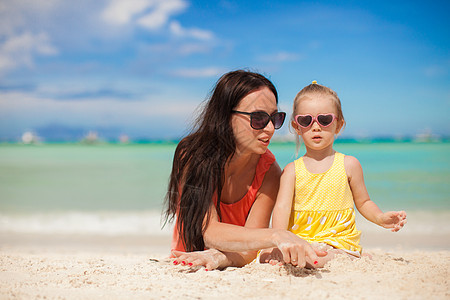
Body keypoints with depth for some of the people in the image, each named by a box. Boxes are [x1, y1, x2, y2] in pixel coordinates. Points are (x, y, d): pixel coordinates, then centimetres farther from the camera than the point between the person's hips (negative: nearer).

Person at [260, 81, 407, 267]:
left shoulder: (349, 165, 5)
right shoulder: (292, 170, 4)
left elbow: (363, 202, 16)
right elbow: (282, 207, -8)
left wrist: (380, 218, -6)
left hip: (339, 243, -3)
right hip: (298, 241, 3)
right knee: (265, 255, -21)